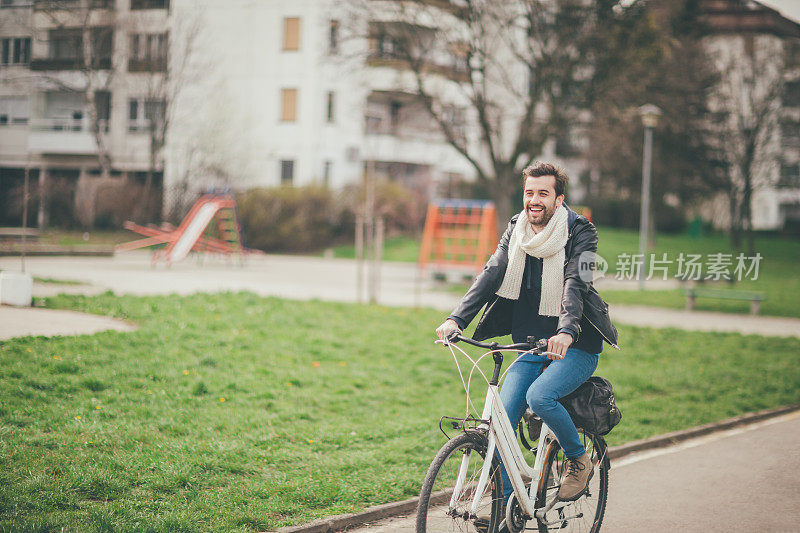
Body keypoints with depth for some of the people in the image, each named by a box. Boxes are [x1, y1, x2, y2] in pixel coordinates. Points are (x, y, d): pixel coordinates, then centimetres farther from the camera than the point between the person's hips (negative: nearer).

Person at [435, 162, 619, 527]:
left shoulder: (580, 233, -10)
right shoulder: (516, 230, 5)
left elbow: (576, 283, -26)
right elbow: (491, 274, -7)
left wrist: (566, 331, -44)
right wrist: (456, 319, -22)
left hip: (576, 347, -5)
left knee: (539, 396, -29)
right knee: (502, 415, -13)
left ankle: (579, 460, -2)